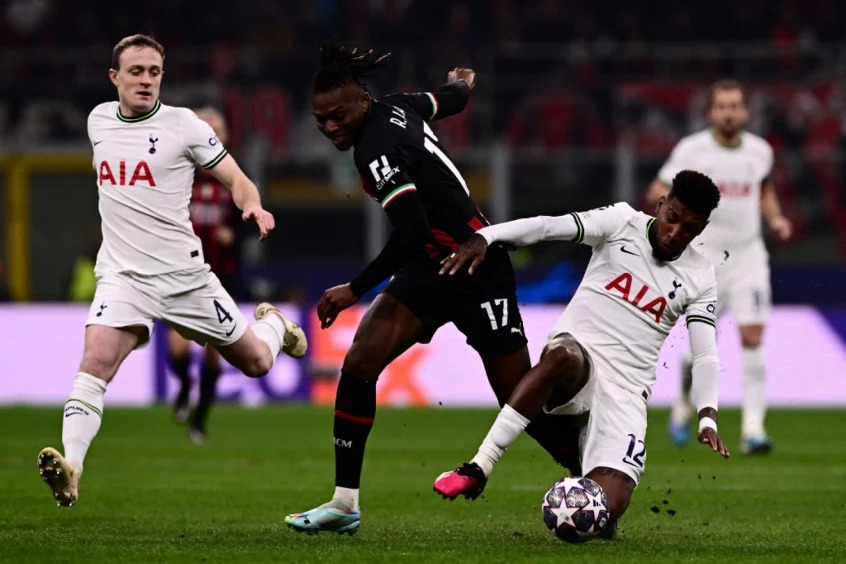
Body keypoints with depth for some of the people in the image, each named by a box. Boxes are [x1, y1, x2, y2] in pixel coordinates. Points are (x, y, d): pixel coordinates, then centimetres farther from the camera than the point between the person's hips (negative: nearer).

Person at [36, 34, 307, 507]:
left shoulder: (183, 124, -7)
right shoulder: (99, 120, 6)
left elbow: (236, 179, -5)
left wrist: (254, 207, -25)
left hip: (184, 274, -2)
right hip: (124, 274, 2)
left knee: (256, 362, 11)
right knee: (96, 361, -25)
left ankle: (272, 324, 48)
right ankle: (70, 471, -32)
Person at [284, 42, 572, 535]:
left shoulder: (377, 150, -24)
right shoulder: (397, 107, 0)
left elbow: (412, 232, -30)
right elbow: (453, 98, 19)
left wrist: (355, 290, -24)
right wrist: (462, 83, 43)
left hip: (477, 274, -9)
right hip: (430, 269, 9)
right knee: (360, 362, -8)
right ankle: (345, 503, -6)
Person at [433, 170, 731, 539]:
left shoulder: (699, 279, 9)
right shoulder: (623, 223, 4)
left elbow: (705, 356, 3)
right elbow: (548, 226, -10)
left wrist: (707, 418, -16)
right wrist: (483, 238, -27)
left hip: (625, 391, 2)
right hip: (576, 364, -2)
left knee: (607, 509, -20)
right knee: (563, 354, -43)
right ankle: (478, 469, -40)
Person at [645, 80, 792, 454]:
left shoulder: (760, 151, 6)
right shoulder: (691, 149, -5)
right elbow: (655, 194, -3)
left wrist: (775, 219, 8)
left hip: (748, 254, 2)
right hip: (705, 255, -2)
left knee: (752, 337, -11)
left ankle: (753, 427, -11)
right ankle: (683, 406, 30)